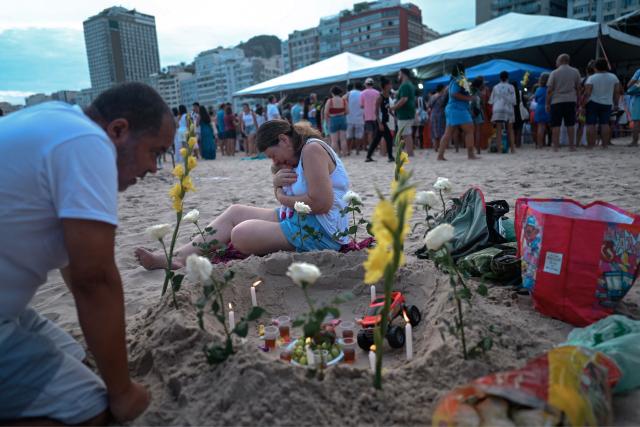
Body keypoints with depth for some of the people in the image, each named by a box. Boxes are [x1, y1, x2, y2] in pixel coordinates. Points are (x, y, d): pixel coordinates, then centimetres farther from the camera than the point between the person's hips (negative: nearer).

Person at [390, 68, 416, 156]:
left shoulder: (404, 85, -13)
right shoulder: (410, 85, 19)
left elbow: (404, 99, -24)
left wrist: (393, 107, -17)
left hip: (404, 115, -11)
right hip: (409, 114, 11)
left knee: (406, 135, -9)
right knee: (408, 134, 14)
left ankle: (409, 154, -9)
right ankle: (410, 152, 19)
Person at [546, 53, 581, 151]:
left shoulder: (554, 73, -4)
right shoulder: (575, 72, 6)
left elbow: (549, 90, -6)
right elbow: (578, 88, 8)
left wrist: (547, 103, -1)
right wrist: (578, 101, 17)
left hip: (557, 101, -3)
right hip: (571, 100, 3)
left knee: (556, 125, 1)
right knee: (570, 125, 7)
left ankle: (556, 146, -1)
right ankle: (572, 145, 10)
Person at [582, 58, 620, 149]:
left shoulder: (591, 78, -8)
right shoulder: (613, 77, 5)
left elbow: (587, 94, -14)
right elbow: (617, 92, 6)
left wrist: (582, 105, -9)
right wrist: (616, 104, 15)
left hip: (592, 104, -4)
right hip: (607, 104, 4)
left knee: (591, 124, -3)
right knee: (605, 123, 6)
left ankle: (590, 145, -6)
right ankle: (605, 145, 4)